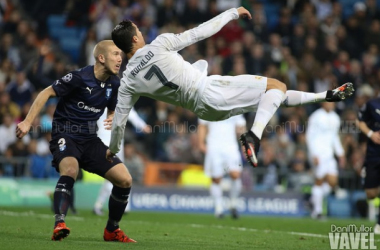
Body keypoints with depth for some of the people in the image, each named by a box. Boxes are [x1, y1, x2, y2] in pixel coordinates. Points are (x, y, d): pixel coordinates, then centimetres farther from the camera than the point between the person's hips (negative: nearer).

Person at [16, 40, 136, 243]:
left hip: (89, 140, 6)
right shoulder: (80, 77, -15)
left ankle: (112, 230, 13)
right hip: (65, 135, -6)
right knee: (70, 170, -37)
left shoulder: (114, 83, 5)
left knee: (125, 180, -4)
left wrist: (112, 119, -4)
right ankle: (59, 225, -42)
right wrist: (27, 122, -16)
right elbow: (46, 93, -10)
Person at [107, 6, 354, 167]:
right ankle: (254, 136, -18)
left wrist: (112, 150, 22)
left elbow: (119, 122, 6)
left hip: (204, 111, 7)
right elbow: (199, 33, -7)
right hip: (210, 90, -7)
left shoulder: (128, 81, 3)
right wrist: (233, 13, 5)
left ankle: (327, 96, 25)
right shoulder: (159, 44, -10)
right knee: (276, 86, 2)